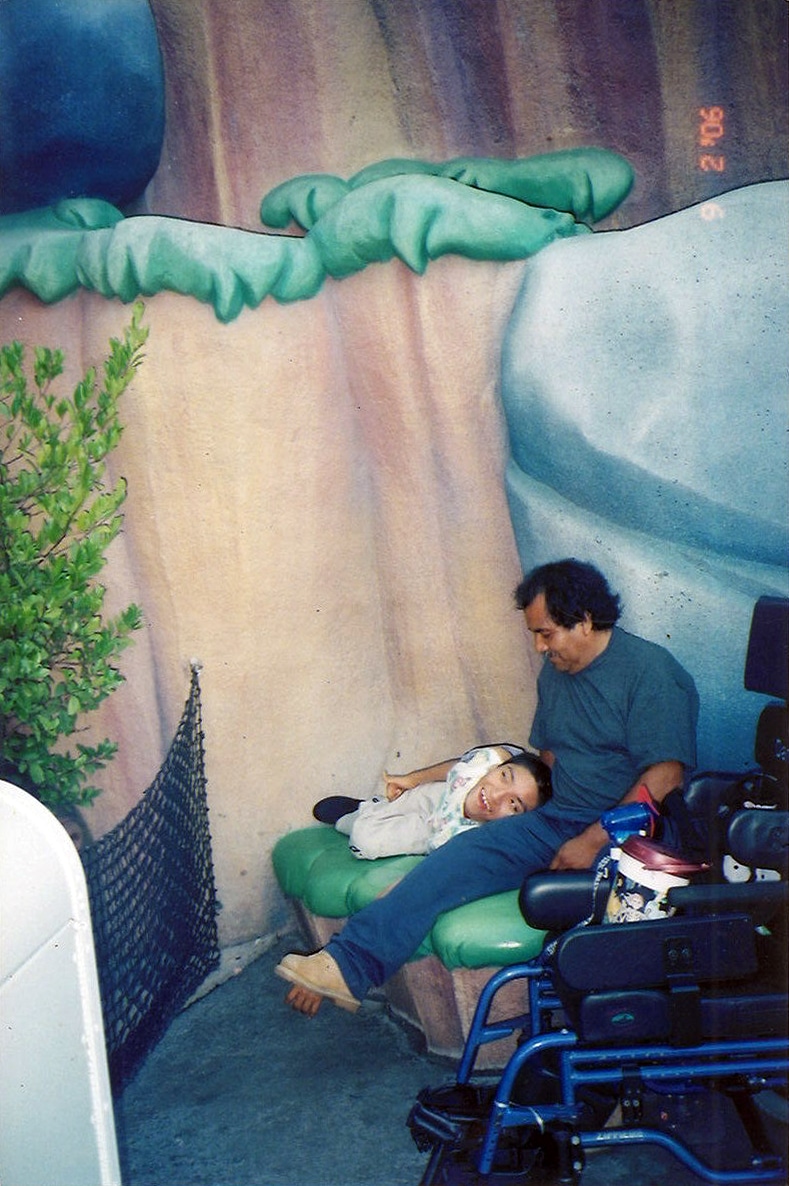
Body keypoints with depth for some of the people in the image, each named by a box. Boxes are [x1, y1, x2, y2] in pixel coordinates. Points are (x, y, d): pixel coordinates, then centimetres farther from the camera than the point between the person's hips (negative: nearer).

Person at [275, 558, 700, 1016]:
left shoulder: (650, 670, -10)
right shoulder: (555, 670, 15)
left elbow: (665, 778, -17)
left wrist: (594, 841, -21)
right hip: (560, 820, 6)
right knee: (463, 854, -17)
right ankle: (348, 965, -25)